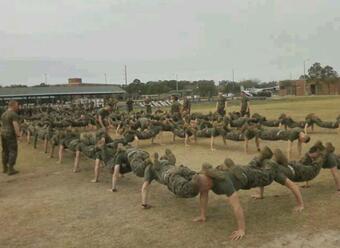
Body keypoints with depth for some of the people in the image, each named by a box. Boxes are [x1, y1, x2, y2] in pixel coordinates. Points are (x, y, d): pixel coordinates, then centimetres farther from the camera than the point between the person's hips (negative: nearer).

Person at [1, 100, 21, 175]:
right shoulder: (14, 114, -16)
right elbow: (16, 126, -24)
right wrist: (18, 135, -21)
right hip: (11, 135, -9)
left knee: (5, 151, 14)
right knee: (13, 152, -3)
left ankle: (5, 168, 20)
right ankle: (10, 170, -4)